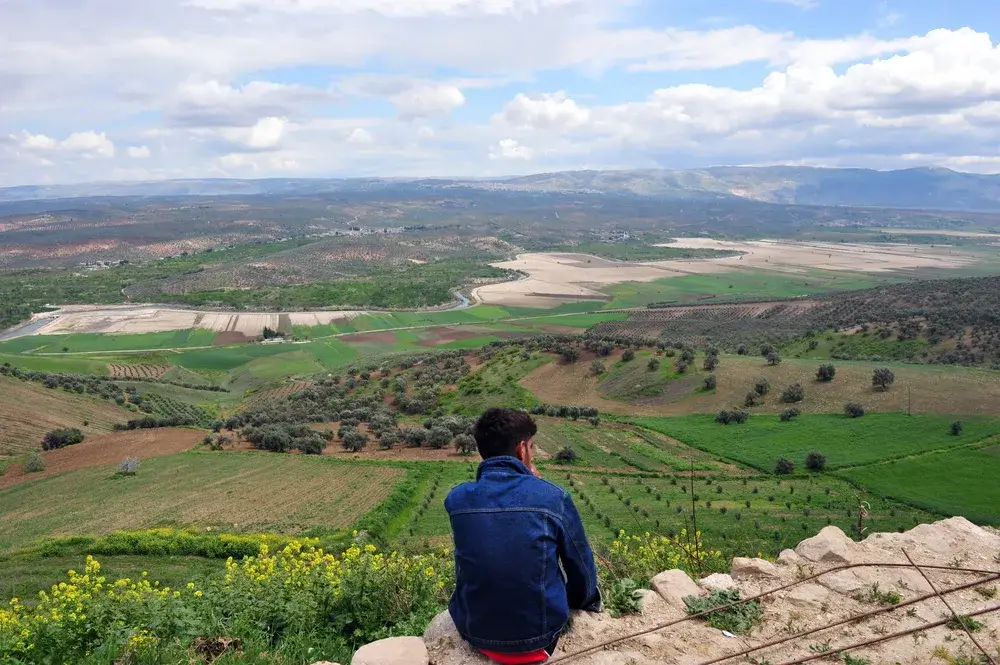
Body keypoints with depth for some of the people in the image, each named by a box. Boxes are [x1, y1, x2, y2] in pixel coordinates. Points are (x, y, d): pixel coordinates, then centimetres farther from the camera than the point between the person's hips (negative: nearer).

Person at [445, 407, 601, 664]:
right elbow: (582, 570, -3)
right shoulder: (553, 497, -15)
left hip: (474, 631, 2)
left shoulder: (456, 499, -8)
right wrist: (580, 601, 21)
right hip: (540, 631, -2)